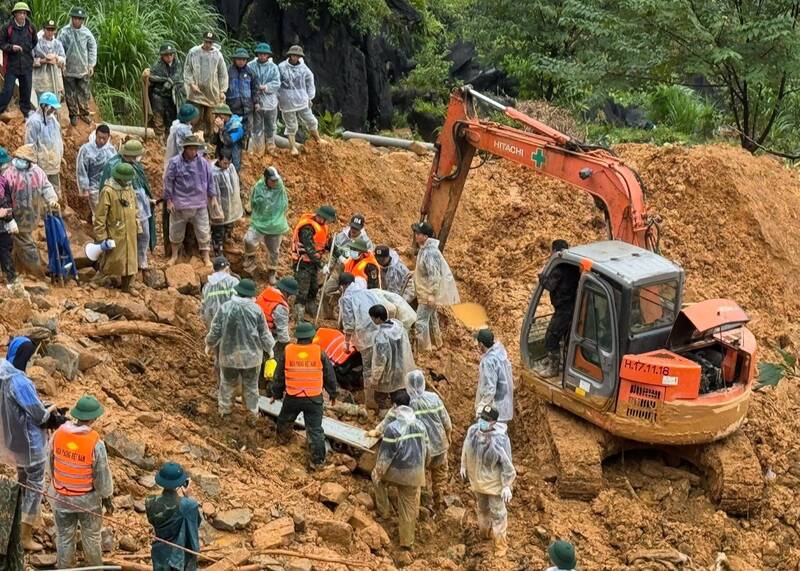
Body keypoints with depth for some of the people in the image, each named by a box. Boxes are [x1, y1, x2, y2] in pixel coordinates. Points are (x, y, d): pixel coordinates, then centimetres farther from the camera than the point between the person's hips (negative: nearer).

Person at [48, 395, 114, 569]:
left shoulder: (58, 434, -16)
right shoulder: (95, 443, -27)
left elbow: (50, 463, -1)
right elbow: (102, 476, -17)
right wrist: (108, 499, -1)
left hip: (61, 496, 2)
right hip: (88, 498, -2)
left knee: (64, 536, 18)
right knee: (91, 535, 21)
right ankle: (94, 567, 39)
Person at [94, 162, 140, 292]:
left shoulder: (129, 189, 8)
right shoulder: (108, 191, -16)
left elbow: (135, 209, 19)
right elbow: (100, 215, -15)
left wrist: (138, 228, 17)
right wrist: (100, 236, -16)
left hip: (130, 233, 7)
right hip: (115, 233, -7)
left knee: (130, 258, 12)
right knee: (114, 259, 1)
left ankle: (128, 285, 22)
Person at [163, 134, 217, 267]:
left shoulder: (203, 163, -1)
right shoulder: (175, 162, -9)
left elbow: (210, 181, 9)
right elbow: (168, 182, -5)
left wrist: (213, 196, 8)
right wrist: (169, 201, -6)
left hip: (200, 204, 1)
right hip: (179, 204, -1)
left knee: (203, 231, 3)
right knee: (176, 231, 12)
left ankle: (206, 257, 14)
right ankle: (174, 255, 30)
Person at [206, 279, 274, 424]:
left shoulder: (225, 308, -12)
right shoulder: (256, 309, -14)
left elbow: (215, 330, -5)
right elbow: (264, 334, -6)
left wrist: (209, 345, 15)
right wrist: (270, 349, 12)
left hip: (229, 354, 1)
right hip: (251, 356, -1)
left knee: (228, 382, 22)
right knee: (251, 386, 14)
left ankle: (224, 410, 36)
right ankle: (252, 415, 25)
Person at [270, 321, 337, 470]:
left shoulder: (287, 352, -5)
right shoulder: (320, 353, -8)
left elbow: (279, 376, 6)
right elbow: (329, 376, 3)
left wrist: (276, 393, 22)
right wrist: (332, 393, 19)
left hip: (292, 398, 2)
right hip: (314, 399, -1)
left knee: (285, 421, 29)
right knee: (315, 430, 3)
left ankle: (282, 439, 54)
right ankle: (317, 461, 4)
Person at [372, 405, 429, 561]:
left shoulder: (392, 428, -14)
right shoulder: (420, 425, 4)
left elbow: (385, 455, -14)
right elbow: (427, 449, 14)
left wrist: (378, 472, -5)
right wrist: (424, 464, 30)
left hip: (397, 472, -4)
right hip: (415, 475, 4)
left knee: (377, 476, 30)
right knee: (410, 510, 12)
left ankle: (385, 511, 28)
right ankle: (407, 547, 17)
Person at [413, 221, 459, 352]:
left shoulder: (429, 252, -25)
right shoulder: (425, 248, 6)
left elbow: (434, 275, -27)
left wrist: (431, 294, -27)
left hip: (428, 293, -10)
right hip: (426, 291, 10)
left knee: (421, 321, -9)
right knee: (431, 317, 24)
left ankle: (424, 350, -5)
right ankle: (436, 343, 39)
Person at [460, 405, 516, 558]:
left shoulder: (500, 439, -31)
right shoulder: (473, 430, -15)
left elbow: (507, 464, -23)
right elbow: (466, 448, 5)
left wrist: (507, 485, -20)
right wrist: (464, 466, 16)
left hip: (494, 482, -5)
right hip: (477, 480, 5)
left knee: (497, 512, 9)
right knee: (482, 507, 27)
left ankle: (500, 543, 25)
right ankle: (485, 531, 53)